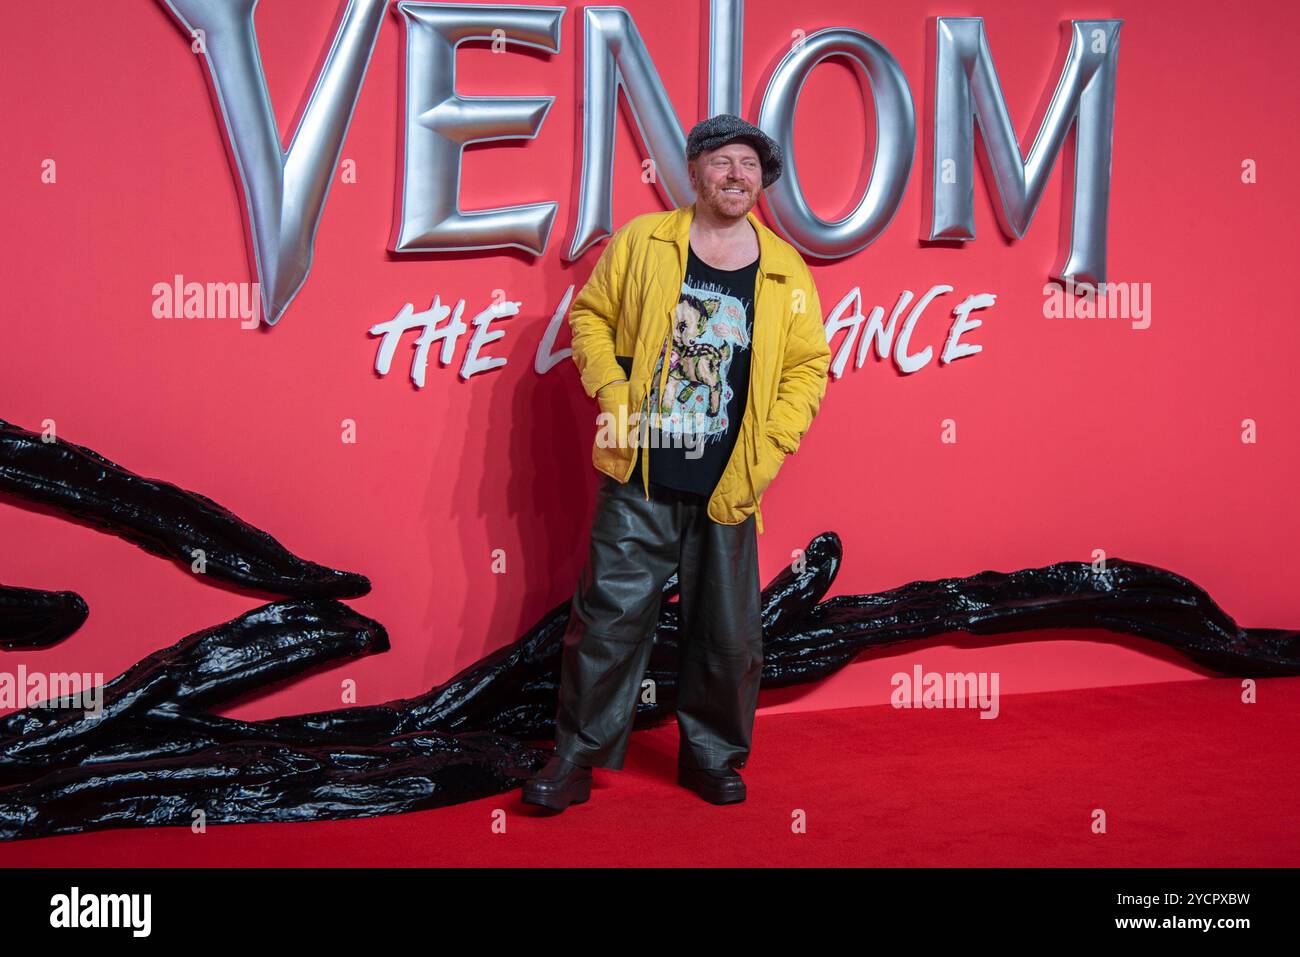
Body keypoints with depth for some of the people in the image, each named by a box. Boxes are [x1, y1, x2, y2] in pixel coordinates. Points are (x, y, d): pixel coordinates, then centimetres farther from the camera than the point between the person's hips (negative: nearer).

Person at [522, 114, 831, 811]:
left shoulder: (786, 273, 5)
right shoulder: (642, 241, 2)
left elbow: (807, 366, 9)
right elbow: (589, 314, 9)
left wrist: (769, 448, -2)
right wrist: (612, 390, -6)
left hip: (727, 488, 2)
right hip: (639, 480, -1)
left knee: (727, 630, 9)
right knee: (609, 616, 0)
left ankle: (711, 755, 29)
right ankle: (577, 756, 15)